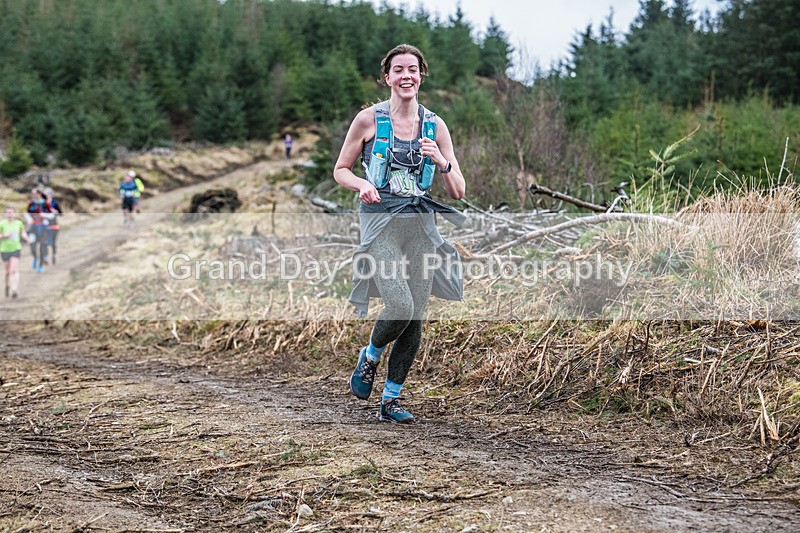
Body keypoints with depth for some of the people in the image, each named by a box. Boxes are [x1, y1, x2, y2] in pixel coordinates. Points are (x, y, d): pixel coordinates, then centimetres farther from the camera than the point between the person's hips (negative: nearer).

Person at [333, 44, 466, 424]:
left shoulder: (435, 126, 8)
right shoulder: (369, 120, 1)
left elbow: (458, 191, 7)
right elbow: (340, 170, 8)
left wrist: (440, 161, -12)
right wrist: (361, 184, -13)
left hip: (421, 225, 3)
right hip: (380, 222, -3)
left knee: (414, 319, 1)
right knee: (401, 307, -19)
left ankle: (390, 400, 15)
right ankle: (370, 357, 14)